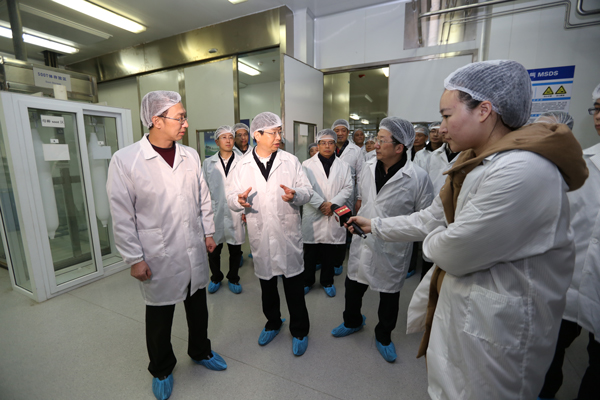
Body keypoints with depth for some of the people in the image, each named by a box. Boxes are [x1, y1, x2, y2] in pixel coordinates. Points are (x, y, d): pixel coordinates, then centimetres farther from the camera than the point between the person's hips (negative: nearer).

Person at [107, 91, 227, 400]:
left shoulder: (190, 155, 1)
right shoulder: (125, 160, -12)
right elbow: (122, 216, -10)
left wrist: (209, 232, 9)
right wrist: (134, 259, -9)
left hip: (195, 251, 4)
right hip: (159, 258, -3)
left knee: (198, 308, 21)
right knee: (159, 318, 17)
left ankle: (200, 351, 48)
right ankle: (162, 370, 44)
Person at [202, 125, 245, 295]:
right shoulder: (208, 163, 6)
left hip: (235, 212, -1)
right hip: (214, 212, 1)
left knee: (235, 249, 11)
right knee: (213, 249, 10)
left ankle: (233, 279, 32)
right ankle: (216, 278, 34)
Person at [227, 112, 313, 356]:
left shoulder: (291, 161, -1)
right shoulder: (243, 166, 2)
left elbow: (307, 191, -3)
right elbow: (231, 198, 1)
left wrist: (295, 195, -25)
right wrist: (239, 200, -22)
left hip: (288, 234, -2)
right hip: (260, 235, 2)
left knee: (294, 286, 9)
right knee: (267, 285, 20)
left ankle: (299, 331, 33)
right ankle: (273, 323, 46)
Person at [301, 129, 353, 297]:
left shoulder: (344, 166, 9)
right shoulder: (307, 165, 2)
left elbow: (348, 188, 1)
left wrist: (333, 203, -13)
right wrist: (321, 204, -15)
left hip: (334, 216, 2)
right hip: (313, 215, -1)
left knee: (330, 252, 12)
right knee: (310, 252, 9)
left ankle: (327, 282, 32)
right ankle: (307, 281, 28)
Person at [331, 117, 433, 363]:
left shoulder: (418, 177, -19)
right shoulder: (368, 168, -2)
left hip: (392, 249, -4)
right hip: (362, 241, 5)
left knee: (389, 294, 18)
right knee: (353, 286, 20)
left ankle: (383, 335, 45)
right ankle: (352, 322, 50)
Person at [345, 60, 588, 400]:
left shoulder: (521, 171, -29)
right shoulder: (476, 162, 4)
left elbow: (453, 253, -27)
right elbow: (431, 218, 8)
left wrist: (432, 239, -5)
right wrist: (374, 226, 10)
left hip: (495, 327, -9)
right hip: (462, 301, 9)